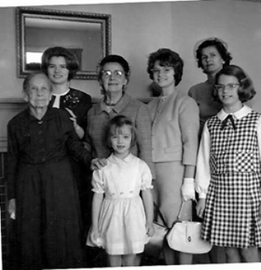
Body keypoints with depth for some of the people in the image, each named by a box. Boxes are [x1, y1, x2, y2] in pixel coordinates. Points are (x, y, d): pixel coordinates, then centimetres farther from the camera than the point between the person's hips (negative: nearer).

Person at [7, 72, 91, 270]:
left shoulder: (62, 117, -3)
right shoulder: (16, 124, -1)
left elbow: (75, 146, 5)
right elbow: (12, 162, 3)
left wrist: (91, 160, -13)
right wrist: (12, 197, 5)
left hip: (60, 181, 0)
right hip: (29, 185, 1)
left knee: (63, 235, 6)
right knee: (31, 237, 8)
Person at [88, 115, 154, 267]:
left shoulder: (141, 166, -2)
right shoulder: (102, 168, -2)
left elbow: (147, 195, 4)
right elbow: (97, 197, 2)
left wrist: (150, 222, 6)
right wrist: (95, 227, 4)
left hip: (133, 216, 0)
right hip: (111, 217, 0)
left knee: (130, 260, 8)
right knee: (113, 258, 10)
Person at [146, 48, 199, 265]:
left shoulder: (185, 102, 1)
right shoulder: (152, 105, 17)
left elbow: (190, 142, -6)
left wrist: (189, 179, -12)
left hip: (174, 168, -5)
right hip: (151, 169, 5)